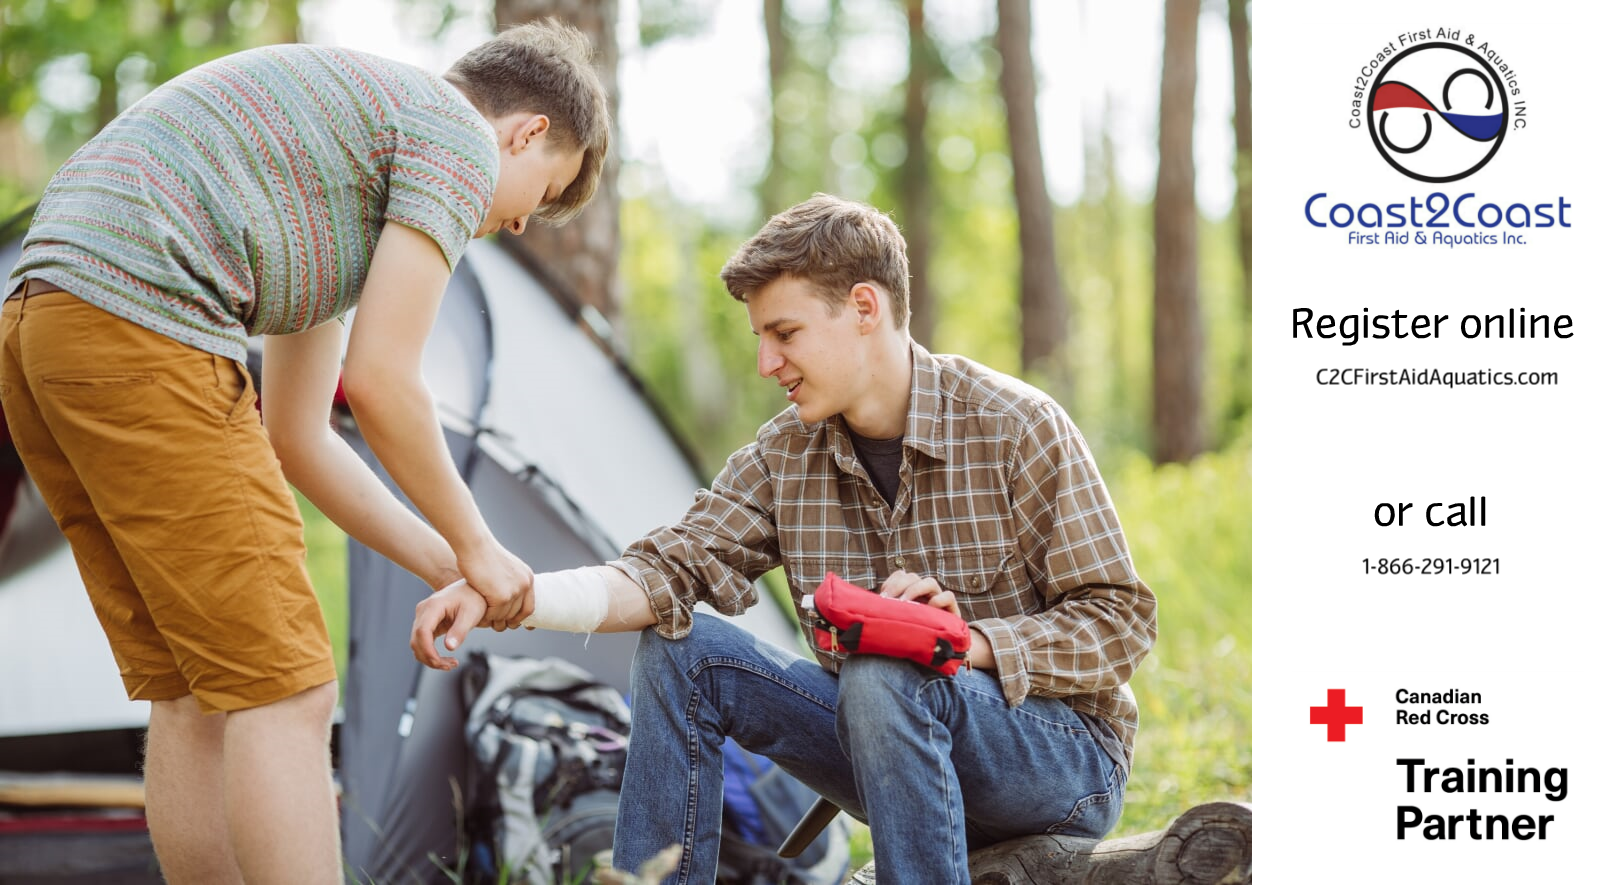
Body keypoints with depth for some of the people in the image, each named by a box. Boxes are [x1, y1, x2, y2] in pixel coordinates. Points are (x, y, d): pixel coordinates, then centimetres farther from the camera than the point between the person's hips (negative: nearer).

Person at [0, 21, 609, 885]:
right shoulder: (460, 138, 4)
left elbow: (298, 437, 31)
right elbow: (381, 383, -3)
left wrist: (442, 566, 31)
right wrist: (475, 547, 10)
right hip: (139, 324, -10)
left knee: (192, 695, 14)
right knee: (283, 693, -6)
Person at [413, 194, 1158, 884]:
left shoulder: (1018, 429, -15)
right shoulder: (784, 457, 1)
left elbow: (1118, 623, -13)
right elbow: (670, 573, -8)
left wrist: (973, 641, -30)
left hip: (1064, 764, -5)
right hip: (896, 740, 6)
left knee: (883, 677, -36)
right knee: (680, 650, -10)